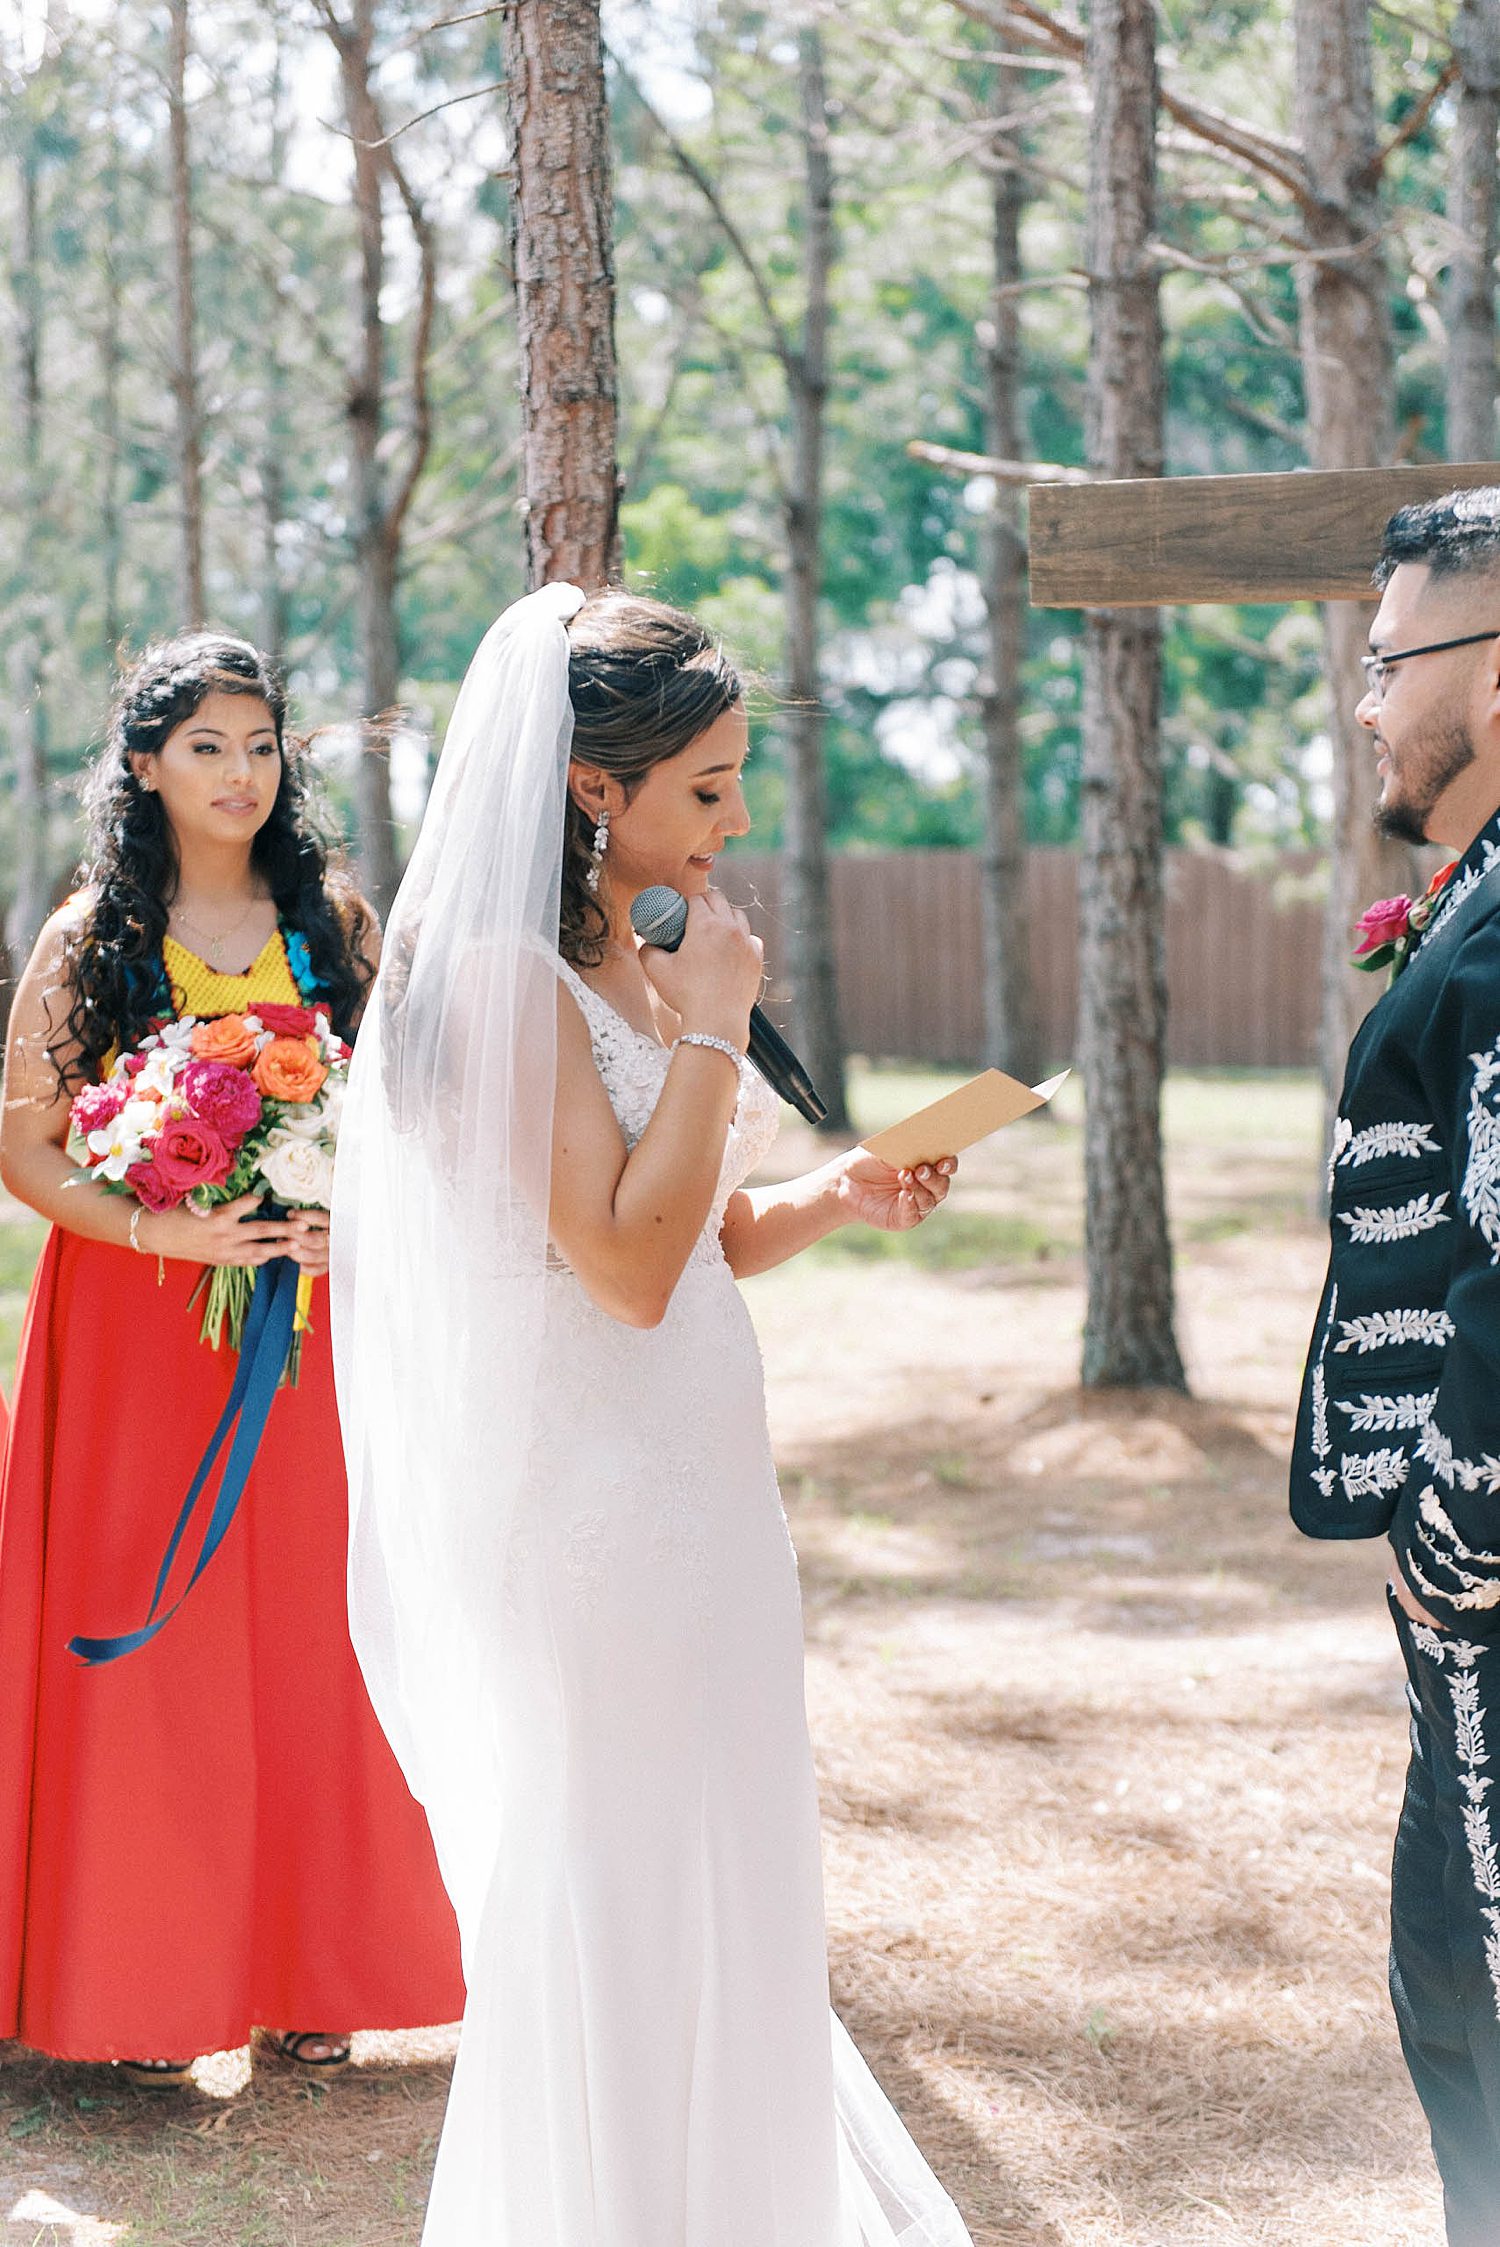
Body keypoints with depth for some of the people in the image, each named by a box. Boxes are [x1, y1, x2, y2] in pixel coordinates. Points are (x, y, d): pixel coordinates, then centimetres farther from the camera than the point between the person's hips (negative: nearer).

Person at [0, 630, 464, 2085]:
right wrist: (163, 1229, -17)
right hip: (133, 1331, -2)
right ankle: (142, 1980, 11)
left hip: (307, 1325, 2)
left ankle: (307, 1966, 15)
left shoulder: (332, 926, 6)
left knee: (305, 1632, 4)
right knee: (146, 1639, 1)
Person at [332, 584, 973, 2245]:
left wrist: (835, 1197, -1)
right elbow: (630, 1263, -23)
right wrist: (714, 1024, -19)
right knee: (607, 1885, 3)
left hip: (692, 1485, 9)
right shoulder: (506, 974, -17)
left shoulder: (630, 963, 10)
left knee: (714, 1894, 18)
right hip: (592, 1500, -9)